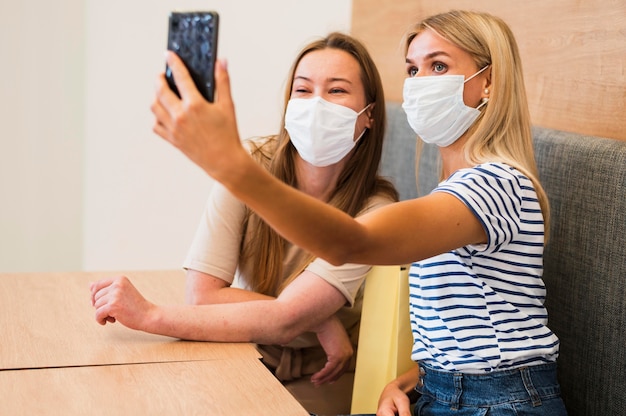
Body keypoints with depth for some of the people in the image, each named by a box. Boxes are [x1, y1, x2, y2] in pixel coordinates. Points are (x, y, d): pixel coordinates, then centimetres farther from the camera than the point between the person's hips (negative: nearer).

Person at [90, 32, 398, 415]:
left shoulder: (375, 208, -14)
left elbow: (283, 321, -22)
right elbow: (202, 294, -14)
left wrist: (148, 315, -22)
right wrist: (319, 322, -18)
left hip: (319, 380, -2)